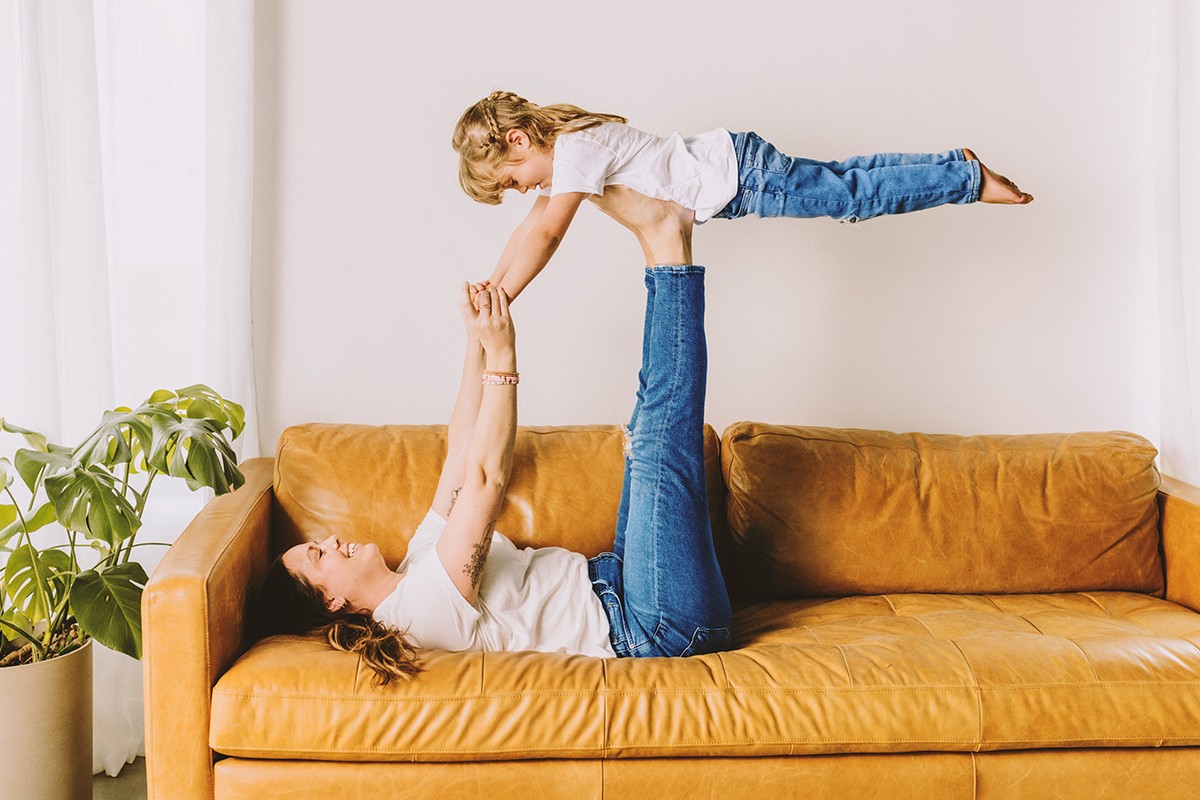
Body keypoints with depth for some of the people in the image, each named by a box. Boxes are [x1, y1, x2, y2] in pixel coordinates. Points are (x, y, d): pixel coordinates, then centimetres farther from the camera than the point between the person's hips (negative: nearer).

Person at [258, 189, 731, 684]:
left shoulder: (419, 569, 13)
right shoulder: (425, 602, -17)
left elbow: (461, 457, 14)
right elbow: (486, 475, -23)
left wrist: (477, 343, 10)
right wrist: (501, 354, -17)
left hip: (612, 583, 8)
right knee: (660, 442, -20)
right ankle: (669, 251, -10)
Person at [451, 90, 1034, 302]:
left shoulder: (576, 149, -23)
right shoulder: (563, 141, 6)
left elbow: (546, 235, -31)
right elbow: (531, 227, 13)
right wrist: (487, 288, 8)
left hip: (739, 176, -8)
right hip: (728, 167, 8)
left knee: (852, 194, -1)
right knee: (841, 182, 16)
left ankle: (968, 176, 9)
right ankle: (959, 171, 24)